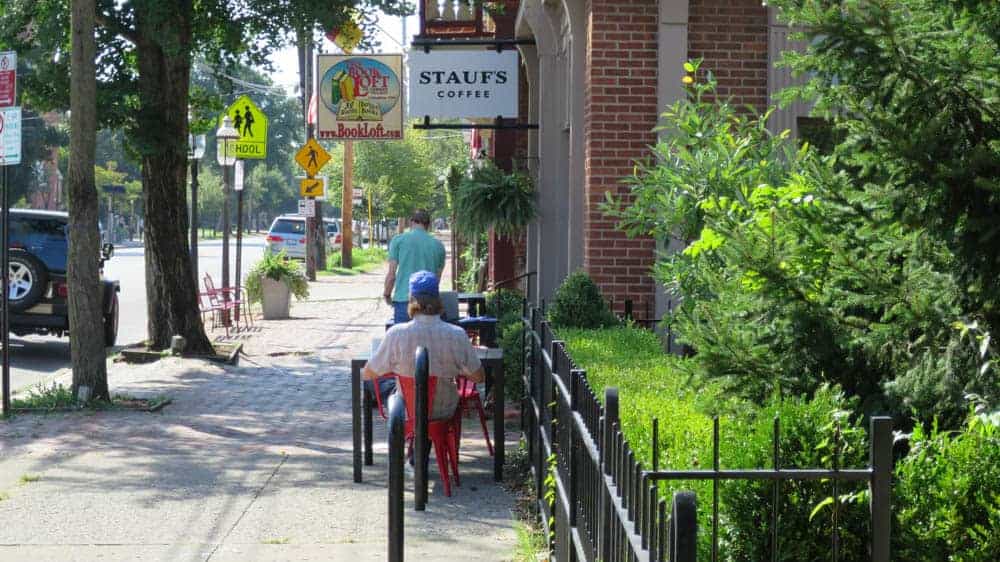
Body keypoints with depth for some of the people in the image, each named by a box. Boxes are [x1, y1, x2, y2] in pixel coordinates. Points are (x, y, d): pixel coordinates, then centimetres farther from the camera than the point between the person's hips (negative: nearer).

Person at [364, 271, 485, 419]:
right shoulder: (456, 335, -19)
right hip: (444, 411, 1)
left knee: (381, 382, 32)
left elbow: (368, 374, -9)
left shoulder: (396, 334, -22)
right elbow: (479, 377, -7)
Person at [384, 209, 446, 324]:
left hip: (403, 300, -2)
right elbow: (437, 278, 14)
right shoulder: (438, 245, 10)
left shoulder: (398, 240, 2)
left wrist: (387, 295, 14)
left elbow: (391, 275, -2)